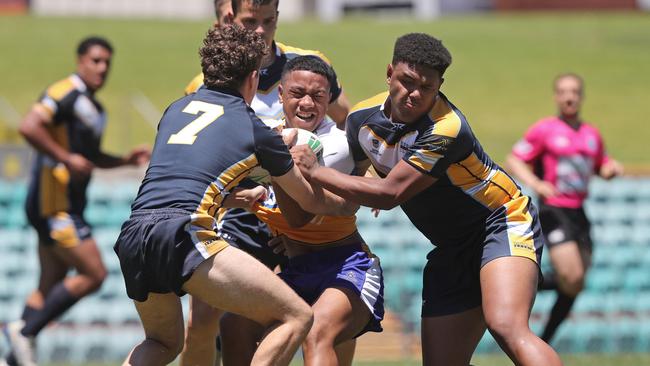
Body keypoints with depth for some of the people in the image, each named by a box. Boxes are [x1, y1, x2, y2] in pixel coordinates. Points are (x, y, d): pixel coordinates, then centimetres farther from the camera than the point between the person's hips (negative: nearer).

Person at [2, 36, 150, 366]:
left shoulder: (95, 108, 19)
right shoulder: (65, 94, -11)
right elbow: (29, 127, -24)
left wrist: (126, 160, 17)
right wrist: (67, 159, -24)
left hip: (67, 208, 10)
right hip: (53, 204, -10)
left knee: (50, 286, 11)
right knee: (93, 273, -13)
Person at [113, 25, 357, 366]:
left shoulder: (176, 108, 25)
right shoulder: (255, 129, 12)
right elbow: (311, 201, 24)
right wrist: (353, 203, 44)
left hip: (132, 236, 7)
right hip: (183, 234, -7)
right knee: (295, 317, 0)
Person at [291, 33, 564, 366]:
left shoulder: (446, 129, -26)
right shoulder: (362, 119, -4)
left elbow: (389, 194, -27)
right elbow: (347, 190, 13)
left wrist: (315, 172, -19)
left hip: (503, 223, -7)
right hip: (452, 250, 7)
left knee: (505, 327, -33)